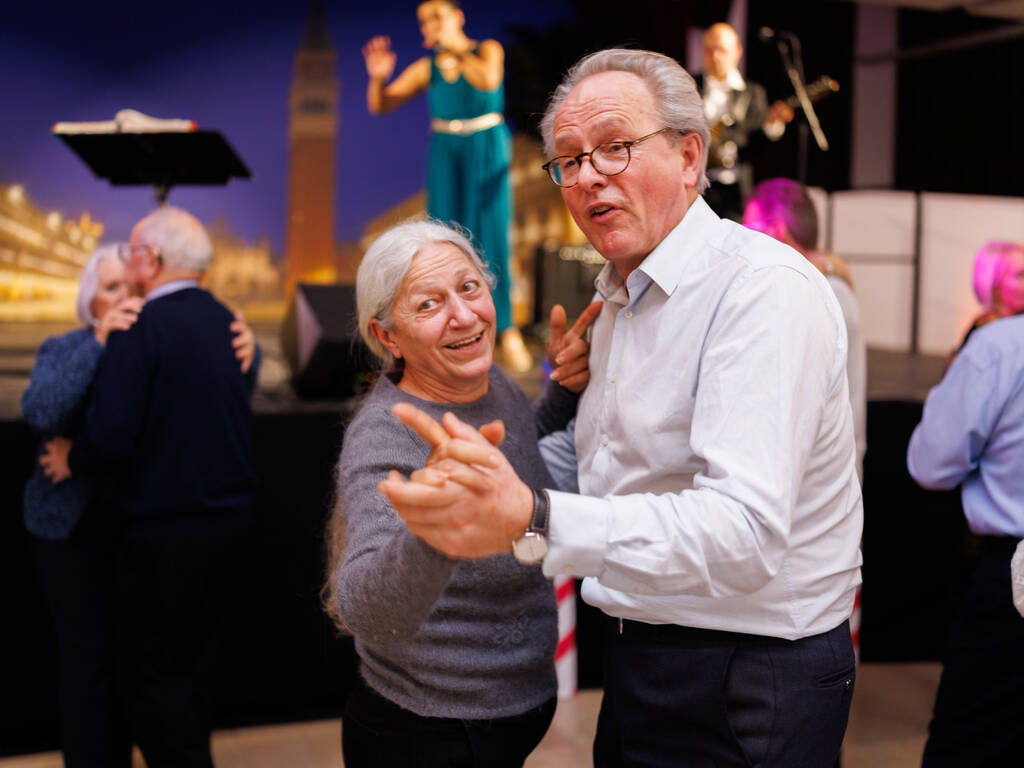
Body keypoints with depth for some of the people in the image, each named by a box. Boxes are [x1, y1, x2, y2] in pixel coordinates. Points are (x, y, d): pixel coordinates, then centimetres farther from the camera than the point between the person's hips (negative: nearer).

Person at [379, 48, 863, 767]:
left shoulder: (766, 287, -22)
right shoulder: (619, 294, 10)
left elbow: (745, 531, -33)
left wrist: (531, 520, -43)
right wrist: (479, 462, 5)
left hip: (747, 691, -8)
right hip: (636, 652, 8)